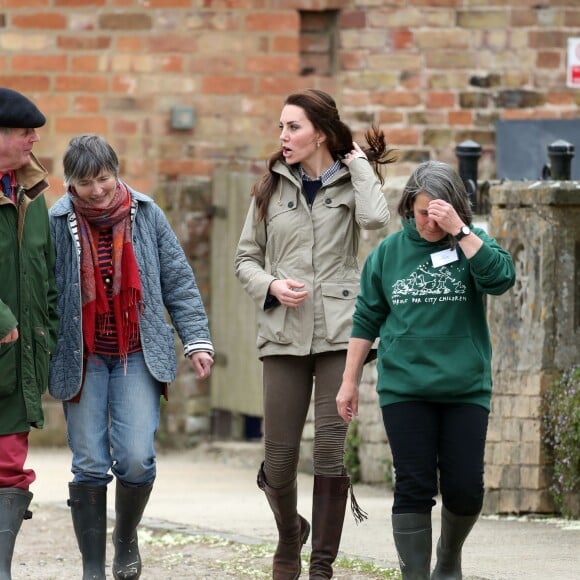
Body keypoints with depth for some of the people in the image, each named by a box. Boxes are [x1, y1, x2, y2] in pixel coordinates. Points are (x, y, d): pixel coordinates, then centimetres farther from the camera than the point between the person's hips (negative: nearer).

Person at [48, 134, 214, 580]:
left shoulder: (146, 215, 0)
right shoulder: (57, 224, -5)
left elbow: (178, 282, 5)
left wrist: (197, 339, 0)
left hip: (137, 355, 1)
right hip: (83, 358, 0)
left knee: (136, 459, -11)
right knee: (90, 466, -1)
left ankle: (127, 538, 17)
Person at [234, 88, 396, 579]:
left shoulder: (351, 183, 5)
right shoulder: (272, 188, 10)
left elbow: (375, 218, -19)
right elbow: (245, 258, 14)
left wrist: (359, 162, -5)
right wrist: (270, 286, -7)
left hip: (338, 333, -2)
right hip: (284, 334, 2)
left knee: (330, 449, -9)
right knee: (279, 456, 1)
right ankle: (290, 534, 31)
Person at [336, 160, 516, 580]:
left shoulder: (472, 244, 1)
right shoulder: (389, 252, 5)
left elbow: (501, 278, -20)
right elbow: (366, 320, 11)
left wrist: (458, 230, -24)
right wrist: (350, 381, 10)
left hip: (466, 388, 0)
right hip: (405, 389, 0)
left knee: (465, 489, 1)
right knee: (414, 488, -2)